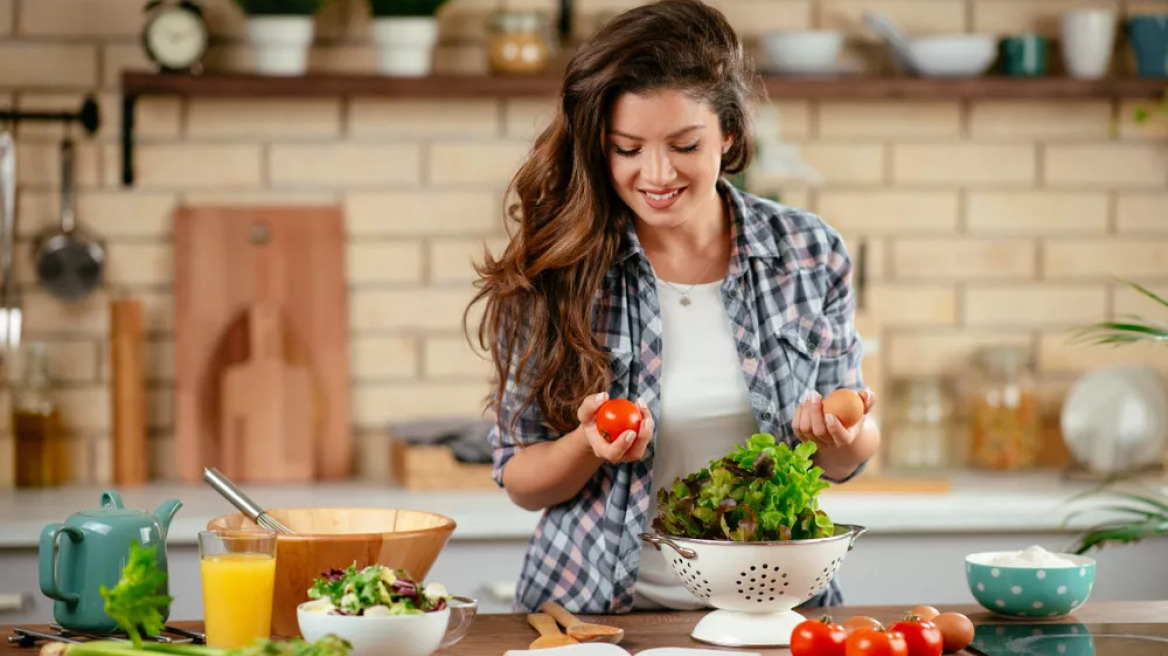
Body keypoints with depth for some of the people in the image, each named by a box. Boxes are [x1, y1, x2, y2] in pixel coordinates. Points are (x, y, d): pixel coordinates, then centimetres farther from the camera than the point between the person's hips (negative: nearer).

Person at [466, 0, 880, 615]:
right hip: (595, 610, -1)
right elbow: (521, 482, 3)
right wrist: (590, 446, -17)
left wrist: (845, 433, -11)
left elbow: (839, 463, 11)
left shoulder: (809, 254, 1)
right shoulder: (552, 272, -5)